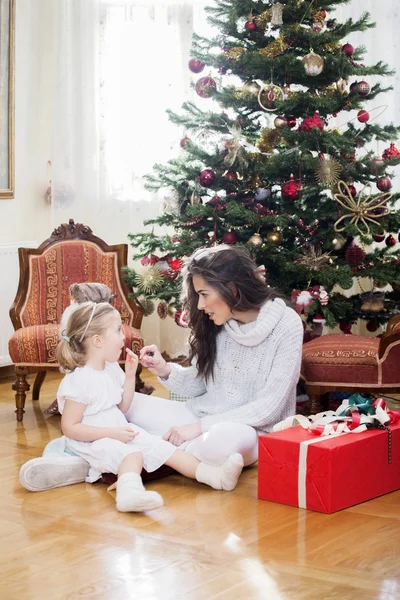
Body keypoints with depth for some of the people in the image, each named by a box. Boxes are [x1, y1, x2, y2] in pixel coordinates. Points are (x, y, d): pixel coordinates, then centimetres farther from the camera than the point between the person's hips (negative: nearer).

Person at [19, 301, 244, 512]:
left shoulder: (112, 369, 8)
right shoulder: (79, 380, -19)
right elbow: (70, 427, -19)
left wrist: (130, 376, 4)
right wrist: (112, 433, -23)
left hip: (119, 432, 8)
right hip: (93, 442, -8)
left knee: (160, 445, -6)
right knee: (133, 454, -34)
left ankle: (215, 475, -14)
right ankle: (129, 491, -66)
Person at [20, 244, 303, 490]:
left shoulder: (286, 324, -15)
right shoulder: (215, 322, 3)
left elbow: (269, 407, -18)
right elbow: (200, 384, 9)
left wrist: (200, 427, -21)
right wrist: (166, 371, -11)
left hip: (252, 430, -6)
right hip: (203, 418, 6)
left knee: (224, 439, -42)